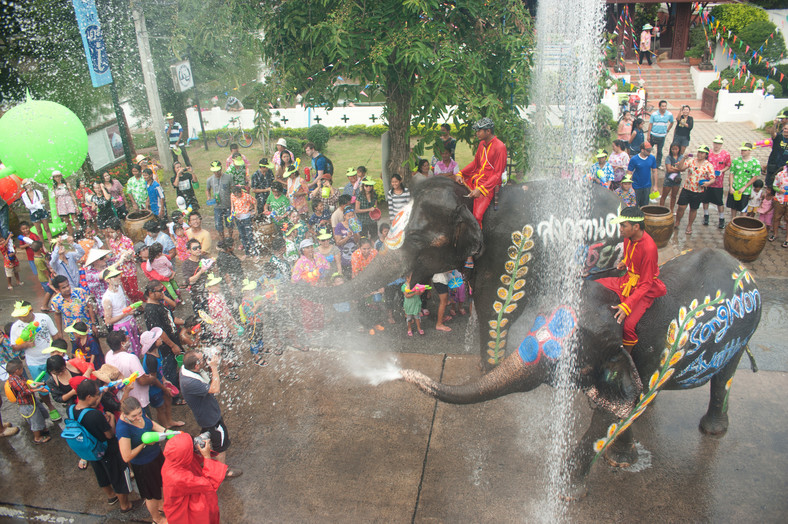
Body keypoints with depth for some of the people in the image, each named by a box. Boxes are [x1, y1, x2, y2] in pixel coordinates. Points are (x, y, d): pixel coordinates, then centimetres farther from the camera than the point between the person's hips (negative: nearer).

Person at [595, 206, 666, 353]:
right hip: (627, 280, 8)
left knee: (628, 324, -28)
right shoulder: (628, 237, -4)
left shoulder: (649, 248, -27)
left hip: (644, 290, -8)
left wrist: (627, 306, -32)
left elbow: (645, 284, -25)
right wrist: (624, 262, 1)